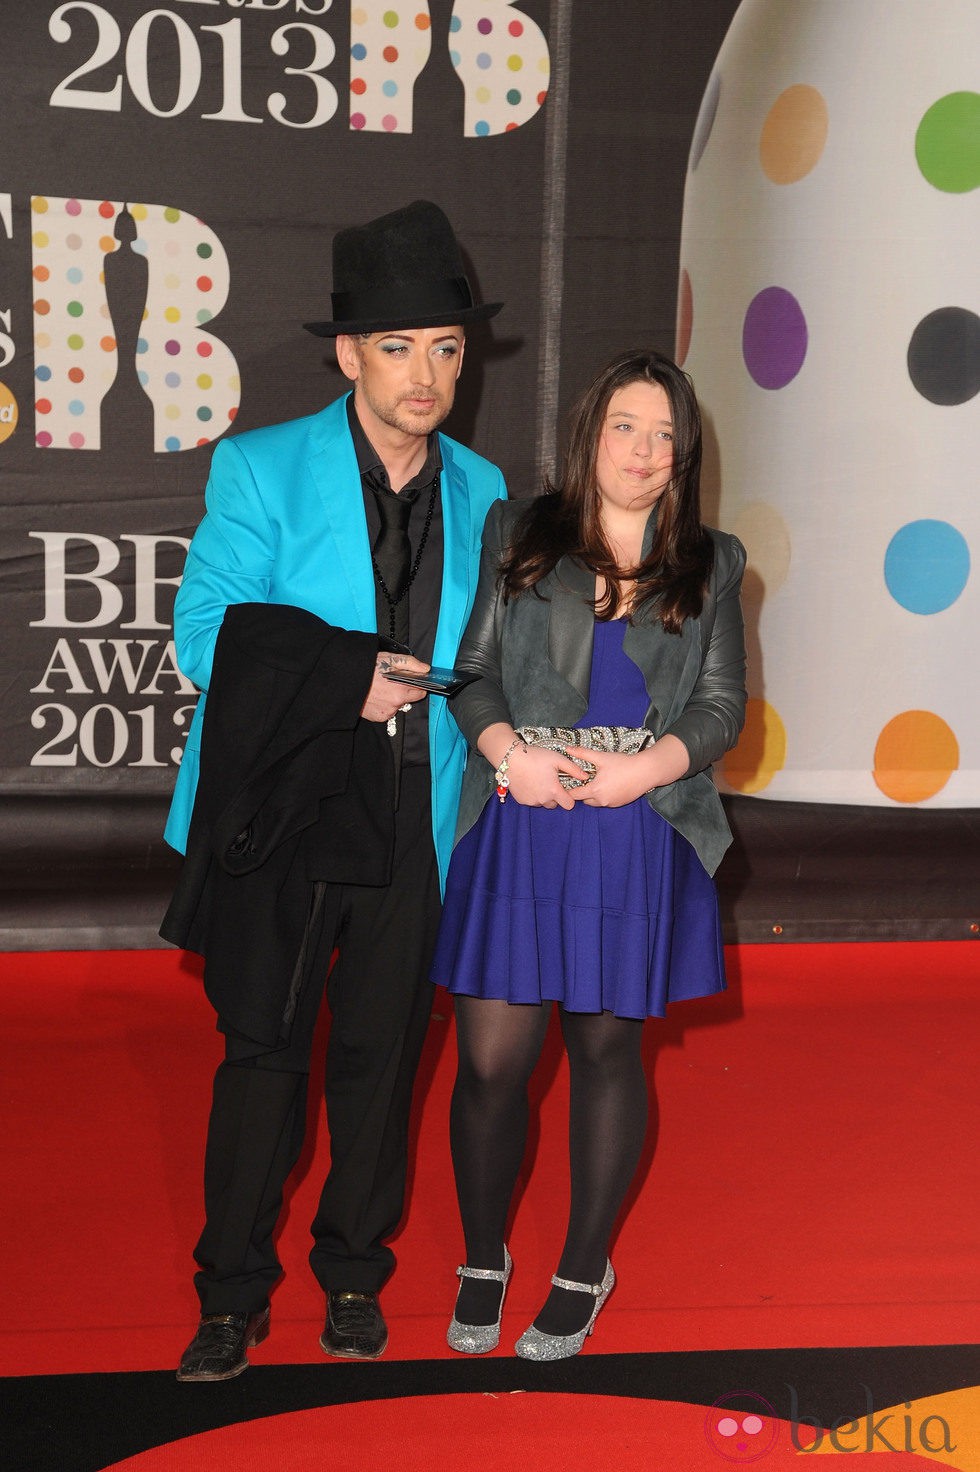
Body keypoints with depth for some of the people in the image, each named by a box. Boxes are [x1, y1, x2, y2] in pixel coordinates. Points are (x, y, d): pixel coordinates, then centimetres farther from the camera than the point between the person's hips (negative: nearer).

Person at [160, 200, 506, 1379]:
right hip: (285, 809, -3)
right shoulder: (261, 468, -4)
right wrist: (347, 680, -17)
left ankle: (354, 1276, 28)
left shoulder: (478, 489, 8)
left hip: (415, 825, 3)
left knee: (380, 1053, 11)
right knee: (263, 1051, 1)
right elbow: (206, 638, -9)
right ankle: (232, 1294, 16)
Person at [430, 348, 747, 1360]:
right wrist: (508, 752, -13)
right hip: (516, 831, -1)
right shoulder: (516, 536, 8)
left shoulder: (709, 565, 11)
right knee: (491, 1059, -3)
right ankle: (482, 1259, 22)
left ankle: (584, 1270, 25)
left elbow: (723, 707, 6)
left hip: (638, 837, 1)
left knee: (605, 1049, 8)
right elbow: (470, 668, 5)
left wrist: (643, 767, -12)